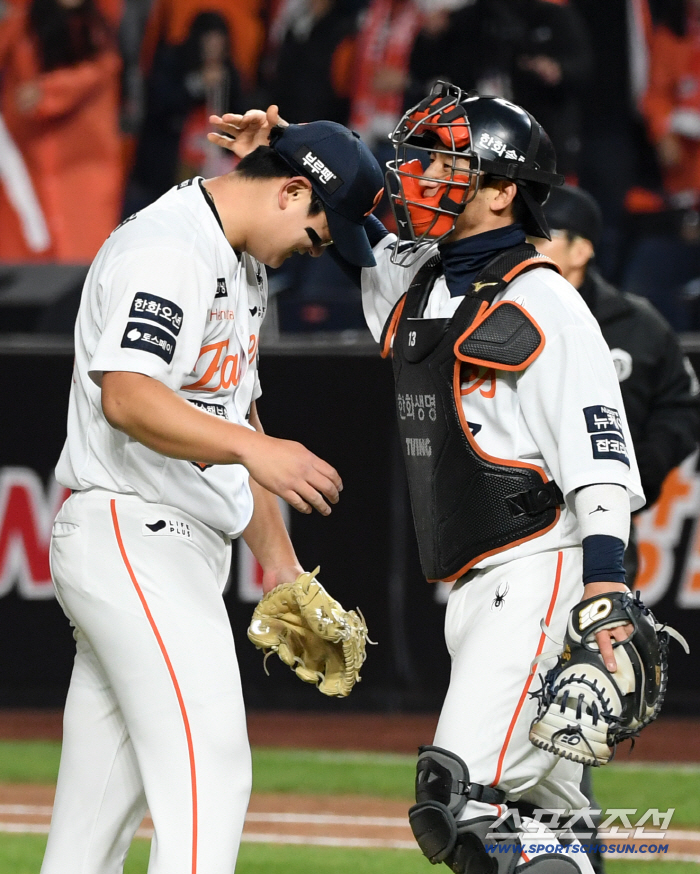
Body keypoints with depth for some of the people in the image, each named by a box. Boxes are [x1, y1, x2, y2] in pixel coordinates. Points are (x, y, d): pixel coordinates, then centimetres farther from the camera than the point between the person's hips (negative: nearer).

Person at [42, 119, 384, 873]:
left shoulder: (241, 265, 20)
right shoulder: (166, 248, -14)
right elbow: (127, 396, -28)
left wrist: (277, 557, 24)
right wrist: (251, 447, -38)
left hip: (175, 553, 10)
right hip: (132, 536, -10)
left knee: (104, 801, 10)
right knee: (208, 767, -18)